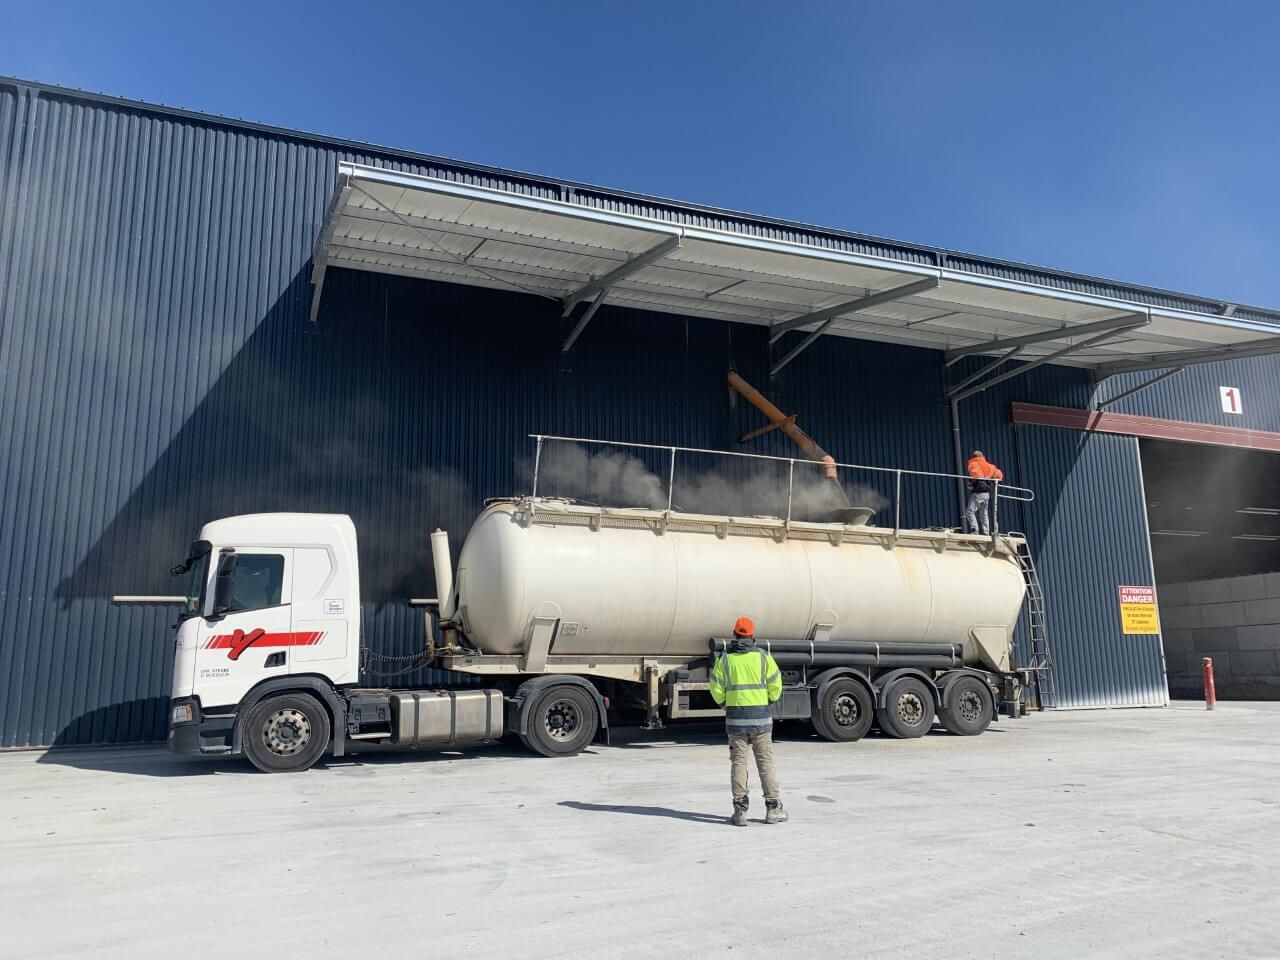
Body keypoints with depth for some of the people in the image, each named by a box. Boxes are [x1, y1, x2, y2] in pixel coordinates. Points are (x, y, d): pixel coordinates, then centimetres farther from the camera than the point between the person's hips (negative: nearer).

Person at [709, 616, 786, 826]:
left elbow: (716, 689, -2)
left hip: (735, 716, 0)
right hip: (760, 716, 0)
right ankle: (773, 809, 10)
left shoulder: (725, 659, 0)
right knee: (766, 762, 7)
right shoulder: (763, 656, -2)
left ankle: (740, 810, 4)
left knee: (738, 763, 5)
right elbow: (775, 686, -3)